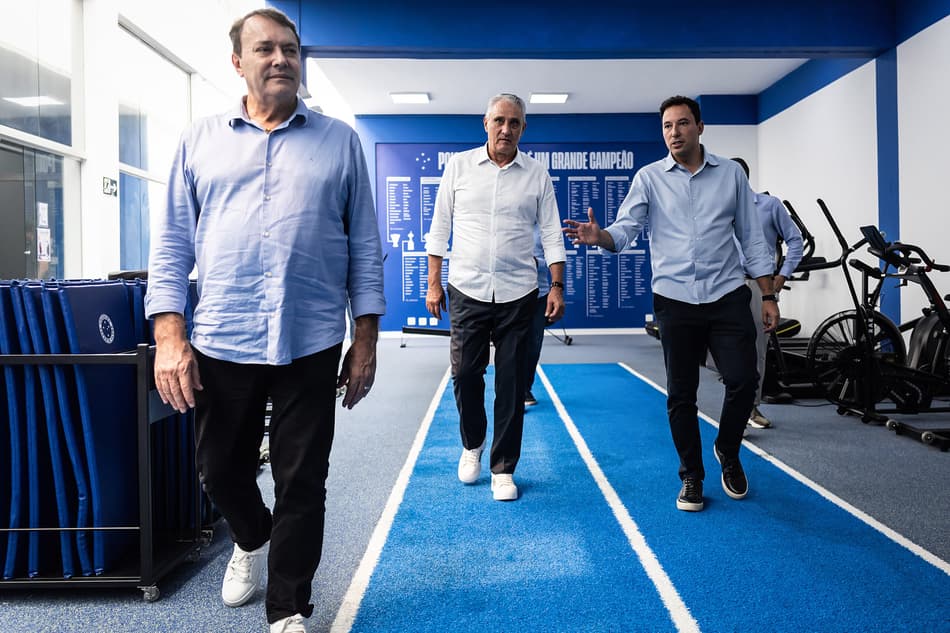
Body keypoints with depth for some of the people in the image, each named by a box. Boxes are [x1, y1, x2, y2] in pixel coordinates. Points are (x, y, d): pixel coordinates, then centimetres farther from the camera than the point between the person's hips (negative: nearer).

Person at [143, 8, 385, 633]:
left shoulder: (340, 141, 6)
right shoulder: (201, 140, 8)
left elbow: (365, 246, 5)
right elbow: (172, 244, 5)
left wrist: (366, 338, 0)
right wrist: (169, 336, -5)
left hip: (311, 346, -1)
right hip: (220, 344, 2)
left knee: (302, 485, 6)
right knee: (220, 470, 17)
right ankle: (252, 541, 49)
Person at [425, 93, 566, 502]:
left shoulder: (537, 175, 5)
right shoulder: (459, 165, 5)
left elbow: (551, 235, 5)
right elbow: (440, 228, 6)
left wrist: (557, 287, -2)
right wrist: (434, 284, 2)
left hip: (517, 293, 0)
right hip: (467, 289, 0)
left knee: (511, 383, 3)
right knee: (465, 374, 4)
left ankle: (503, 468, 16)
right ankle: (472, 445, 32)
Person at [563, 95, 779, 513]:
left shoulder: (731, 174, 8)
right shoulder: (649, 178, 4)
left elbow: (751, 238, 10)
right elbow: (623, 231, -5)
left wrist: (768, 296, 6)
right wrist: (598, 237, -28)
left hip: (727, 295, 1)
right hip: (675, 300, 0)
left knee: (743, 381, -6)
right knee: (681, 394, 5)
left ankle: (728, 452, 24)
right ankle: (692, 478, 22)